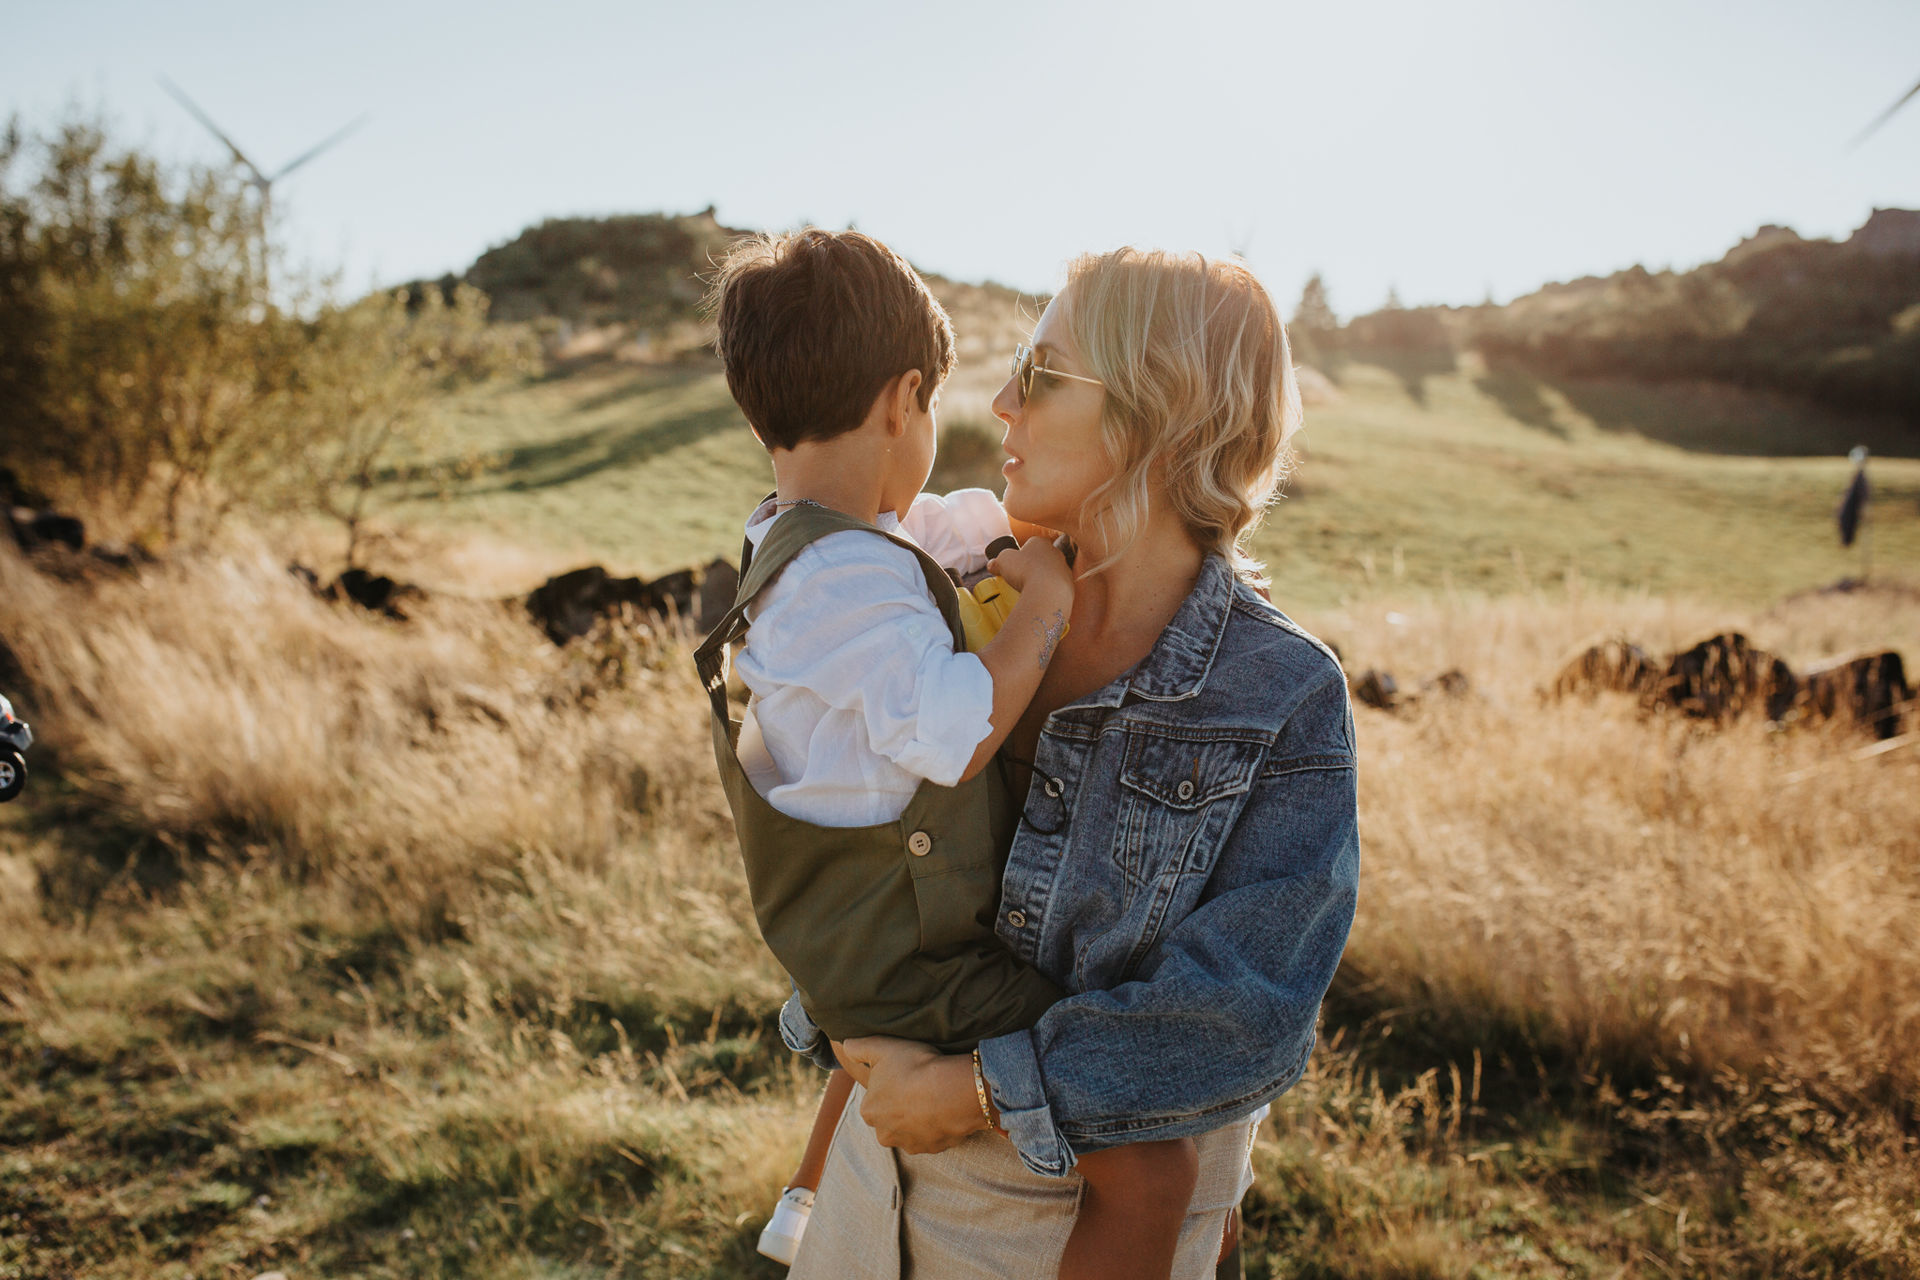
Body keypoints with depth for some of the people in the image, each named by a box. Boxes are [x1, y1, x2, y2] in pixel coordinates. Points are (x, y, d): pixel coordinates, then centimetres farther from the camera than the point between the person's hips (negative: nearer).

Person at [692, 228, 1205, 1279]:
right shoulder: (853, 576, -25)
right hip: (914, 975, -10)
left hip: (854, 941, 10)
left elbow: (972, 523, 18)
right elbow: (955, 734, -29)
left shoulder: (789, 540, 6)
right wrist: (1046, 599, -18)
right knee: (1150, 1169, -11)